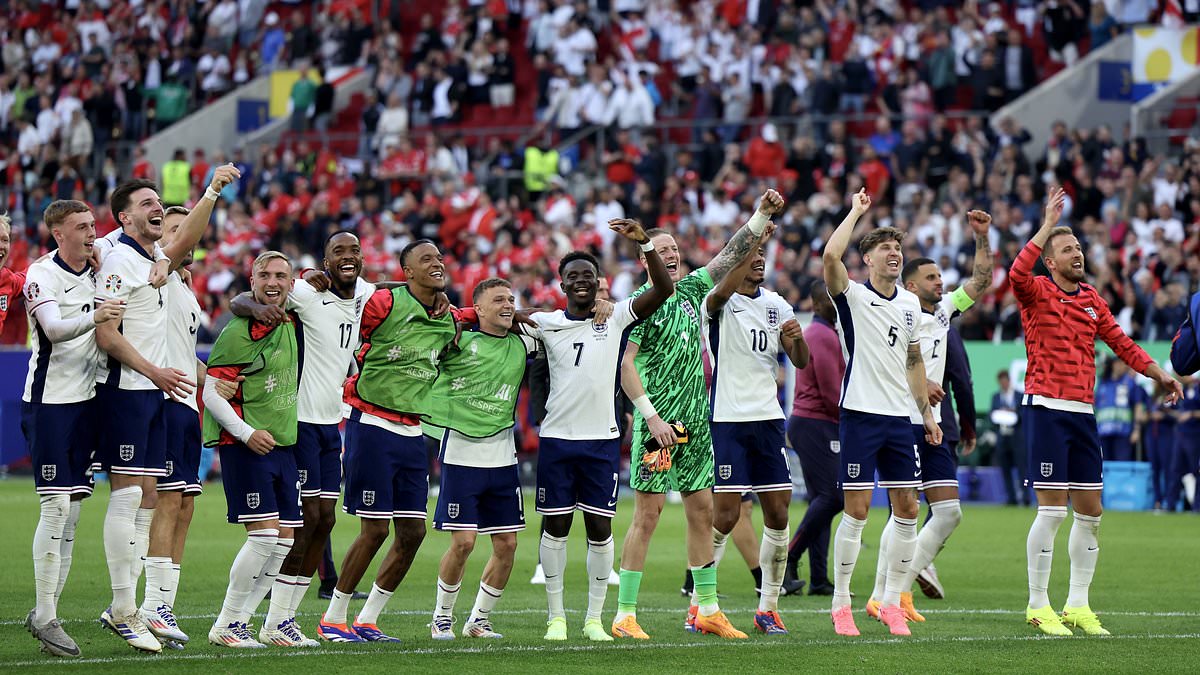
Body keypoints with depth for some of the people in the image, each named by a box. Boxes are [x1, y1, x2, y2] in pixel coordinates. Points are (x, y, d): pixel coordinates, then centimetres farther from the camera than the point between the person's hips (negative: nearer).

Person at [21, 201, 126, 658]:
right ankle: (45, 616, -6)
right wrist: (92, 318, -45)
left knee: (73, 510, 7)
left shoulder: (101, 267, 8)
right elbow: (54, 329, -26)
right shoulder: (42, 275, -12)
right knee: (56, 507, -10)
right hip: (49, 401, -7)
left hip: (87, 400, 7)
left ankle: (45, 613, 14)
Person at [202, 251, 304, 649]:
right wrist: (247, 433, -19)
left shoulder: (290, 325, 9)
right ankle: (225, 626, -4)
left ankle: (239, 620, 13)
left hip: (284, 446, 8)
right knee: (265, 534, -13)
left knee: (284, 538, 5)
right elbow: (211, 393, -13)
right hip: (246, 447, -8)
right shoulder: (238, 332, -13)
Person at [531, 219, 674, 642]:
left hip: (602, 440, 0)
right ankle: (556, 617, 9)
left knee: (600, 528, 1)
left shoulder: (617, 318, 3)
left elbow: (664, 289, -6)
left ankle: (594, 618, 8)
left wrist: (644, 243, -17)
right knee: (555, 527, 2)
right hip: (557, 437, 0)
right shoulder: (546, 323, 5)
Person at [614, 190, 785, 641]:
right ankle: (624, 616, -3)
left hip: (696, 422, 7)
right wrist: (651, 417, -17)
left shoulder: (690, 290, 11)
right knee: (647, 515, -7)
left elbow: (731, 255, 14)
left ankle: (707, 609, 16)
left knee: (702, 511, 9)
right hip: (659, 425, -7)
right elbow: (625, 366, -12)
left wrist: (762, 214, 2)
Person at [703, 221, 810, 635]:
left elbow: (800, 362, 10)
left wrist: (797, 339, -13)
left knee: (778, 513, 2)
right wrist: (753, 241, -36)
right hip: (728, 419, -6)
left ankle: (768, 608, 11)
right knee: (725, 515, -9)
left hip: (768, 418, 6)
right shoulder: (720, 302, -6)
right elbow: (721, 293, -31)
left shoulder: (775, 304, 12)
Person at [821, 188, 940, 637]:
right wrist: (856, 211, -13)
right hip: (861, 415, -6)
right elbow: (830, 256, -24)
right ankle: (841, 605, 2)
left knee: (907, 509, 3)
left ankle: (891, 602, 13)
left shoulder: (910, 303, 13)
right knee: (857, 509, -6)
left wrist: (927, 411, 17)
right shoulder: (853, 296, -4)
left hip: (900, 419, 6)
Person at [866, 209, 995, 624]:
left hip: (931, 426, 8)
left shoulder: (943, 310, 14)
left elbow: (981, 281, 19)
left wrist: (982, 237, 9)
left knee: (948, 512, 3)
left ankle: (901, 589, 8)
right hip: (902, 422, -8)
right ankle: (881, 597, -5)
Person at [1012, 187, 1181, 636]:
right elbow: (1018, 274, -25)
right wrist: (1047, 225, -23)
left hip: (1083, 413, 7)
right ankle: (1038, 606, -2)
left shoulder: (1091, 300, 15)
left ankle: (1078, 605, 17)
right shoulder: (1037, 292, -3)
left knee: (1090, 512, 7)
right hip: (1047, 409, -6)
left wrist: (1158, 374, 16)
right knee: (1052, 510, -9)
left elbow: (1120, 342, 23)